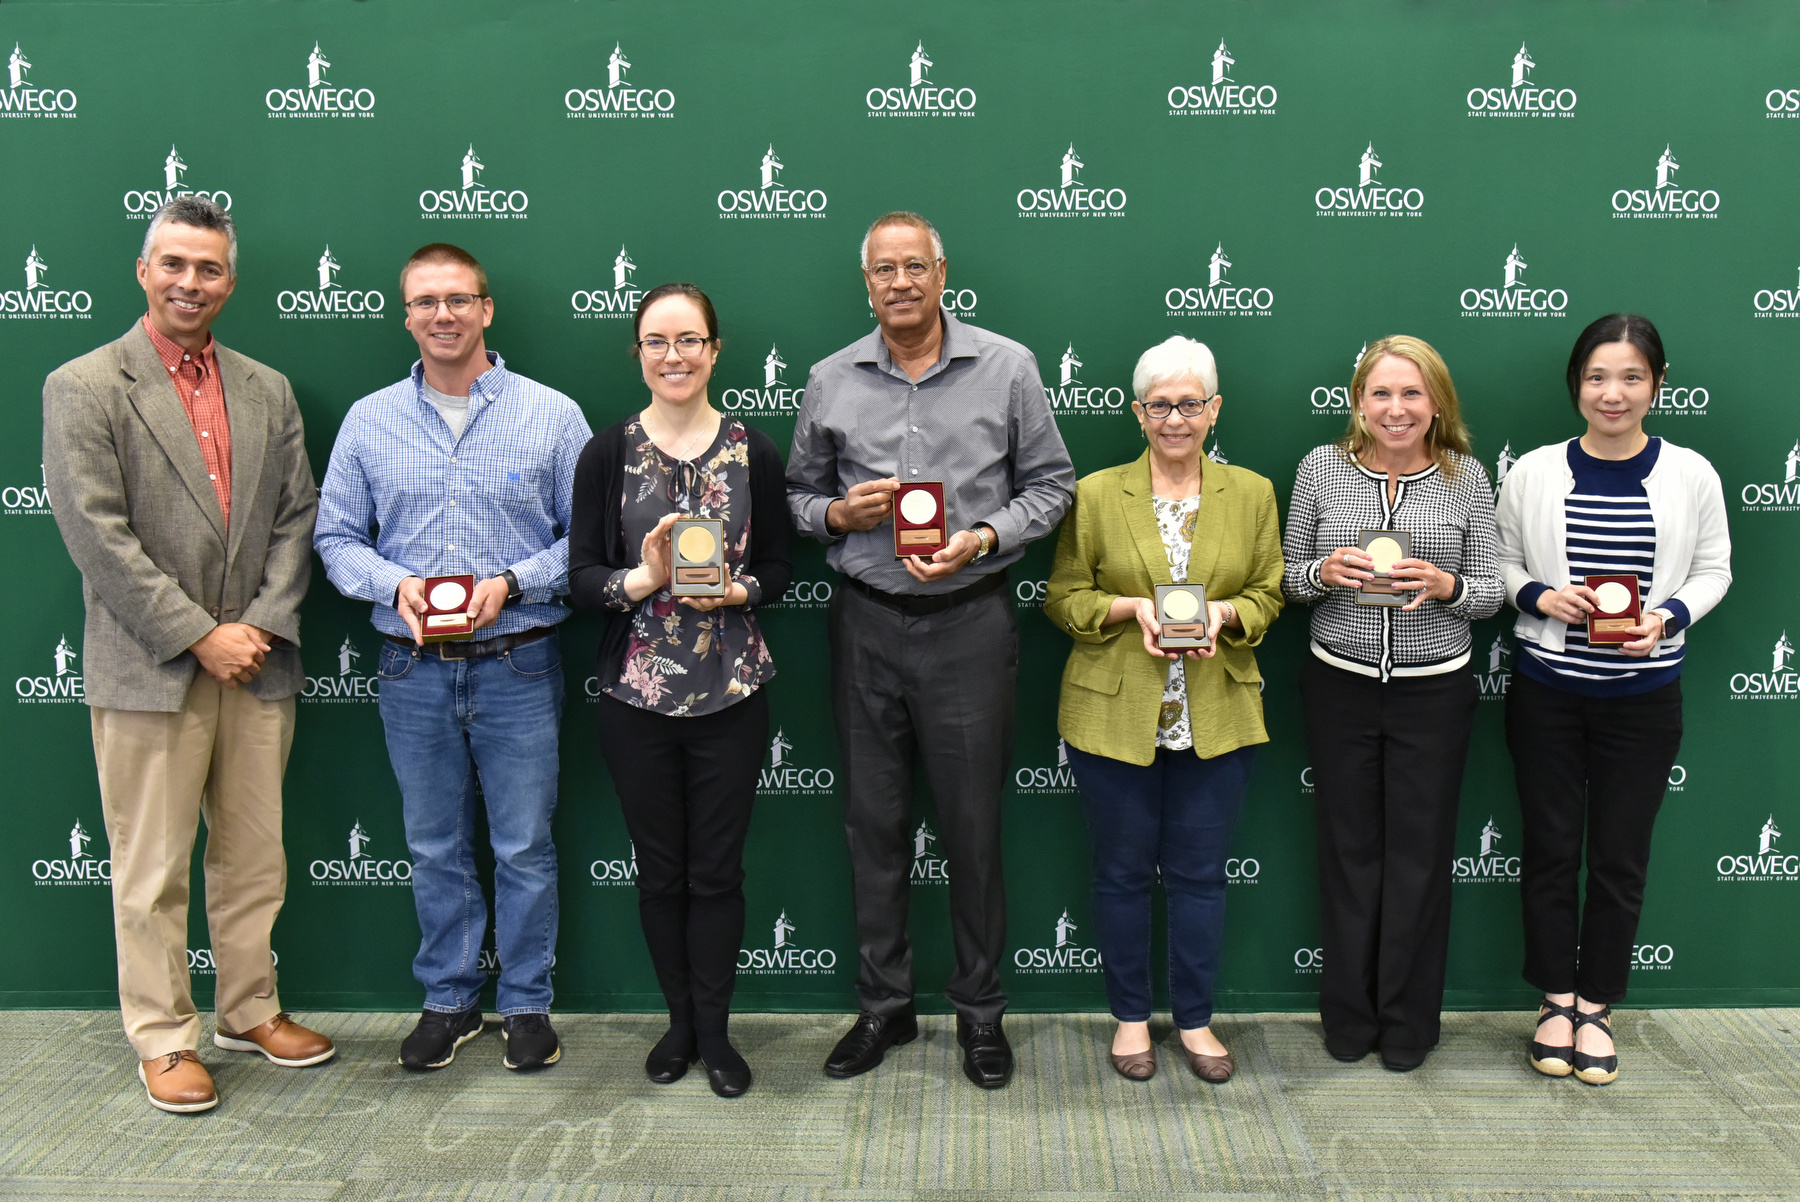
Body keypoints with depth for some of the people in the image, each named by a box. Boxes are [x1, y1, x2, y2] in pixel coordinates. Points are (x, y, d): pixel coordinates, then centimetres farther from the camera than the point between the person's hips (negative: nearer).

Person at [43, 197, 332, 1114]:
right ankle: (163, 1039, 19)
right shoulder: (82, 387, -3)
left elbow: (296, 518, 9)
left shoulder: (268, 392, 11)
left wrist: (264, 626, -5)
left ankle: (251, 1013, 29)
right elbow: (99, 537, -11)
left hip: (255, 663, 4)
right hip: (148, 672, -4)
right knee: (152, 872, 5)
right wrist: (200, 636, -14)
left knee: (253, 858, 13)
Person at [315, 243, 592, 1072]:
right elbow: (337, 536, 7)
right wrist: (394, 585, -12)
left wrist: (512, 583, -16)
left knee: (524, 846, 5)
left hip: (518, 666, -2)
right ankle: (448, 999, 28)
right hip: (413, 669, 2)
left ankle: (525, 1003, 21)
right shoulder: (369, 420, 6)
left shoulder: (551, 414, -1)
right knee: (434, 847, 13)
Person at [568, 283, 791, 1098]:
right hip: (636, 694, 0)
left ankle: (715, 1031, 23)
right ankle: (680, 1022, 29)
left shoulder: (752, 450, 2)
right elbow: (581, 578, -2)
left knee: (717, 869, 7)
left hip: (731, 693, 0)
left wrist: (734, 589, -16)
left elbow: (778, 567, 5)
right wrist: (642, 580, -21)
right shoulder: (608, 453, 1)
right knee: (660, 868, 11)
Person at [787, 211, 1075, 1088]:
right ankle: (884, 1005, 26)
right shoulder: (831, 380, 6)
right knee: (873, 821, 10)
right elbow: (798, 493, 14)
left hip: (969, 621, -2)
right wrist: (838, 513, -8)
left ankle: (979, 1010, 23)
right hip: (866, 623, 2)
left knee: (973, 825, 5)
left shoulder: (1007, 368, 0)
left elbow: (1050, 484, 3)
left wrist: (981, 540, -13)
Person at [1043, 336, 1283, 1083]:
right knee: (1123, 872, 10)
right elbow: (1063, 600, 0)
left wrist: (1224, 612, -14)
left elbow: (1269, 595, 7)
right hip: (1114, 715, -1)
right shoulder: (1095, 495, -1)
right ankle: (1130, 1016, 27)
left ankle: (1195, 1017, 27)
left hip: (1217, 717, 1)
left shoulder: (1252, 494, 5)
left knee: (1200, 873, 10)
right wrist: (1131, 608, -17)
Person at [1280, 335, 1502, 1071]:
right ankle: (1349, 1016, 26)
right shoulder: (1320, 468, 0)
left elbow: (1492, 590, 2)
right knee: (1348, 848, 9)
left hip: (1434, 690, 0)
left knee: (1420, 853, 7)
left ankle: (1409, 1023, 24)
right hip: (1339, 686, 1)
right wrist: (1323, 573, -16)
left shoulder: (1466, 477, -1)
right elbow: (1288, 578, 5)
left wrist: (1445, 585, -18)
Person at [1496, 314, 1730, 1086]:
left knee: (1620, 856, 8)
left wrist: (1668, 616, -14)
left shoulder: (1691, 475, -5)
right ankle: (1556, 999, 25)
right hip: (1546, 693, 0)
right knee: (1550, 848, 8)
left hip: (1643, 699, 0)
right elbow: (1501, 565, 3)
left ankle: (1596, 1005, 25)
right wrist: (1539, 596, -16)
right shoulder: (1534, 472, -6)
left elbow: (1713, 570, 4)